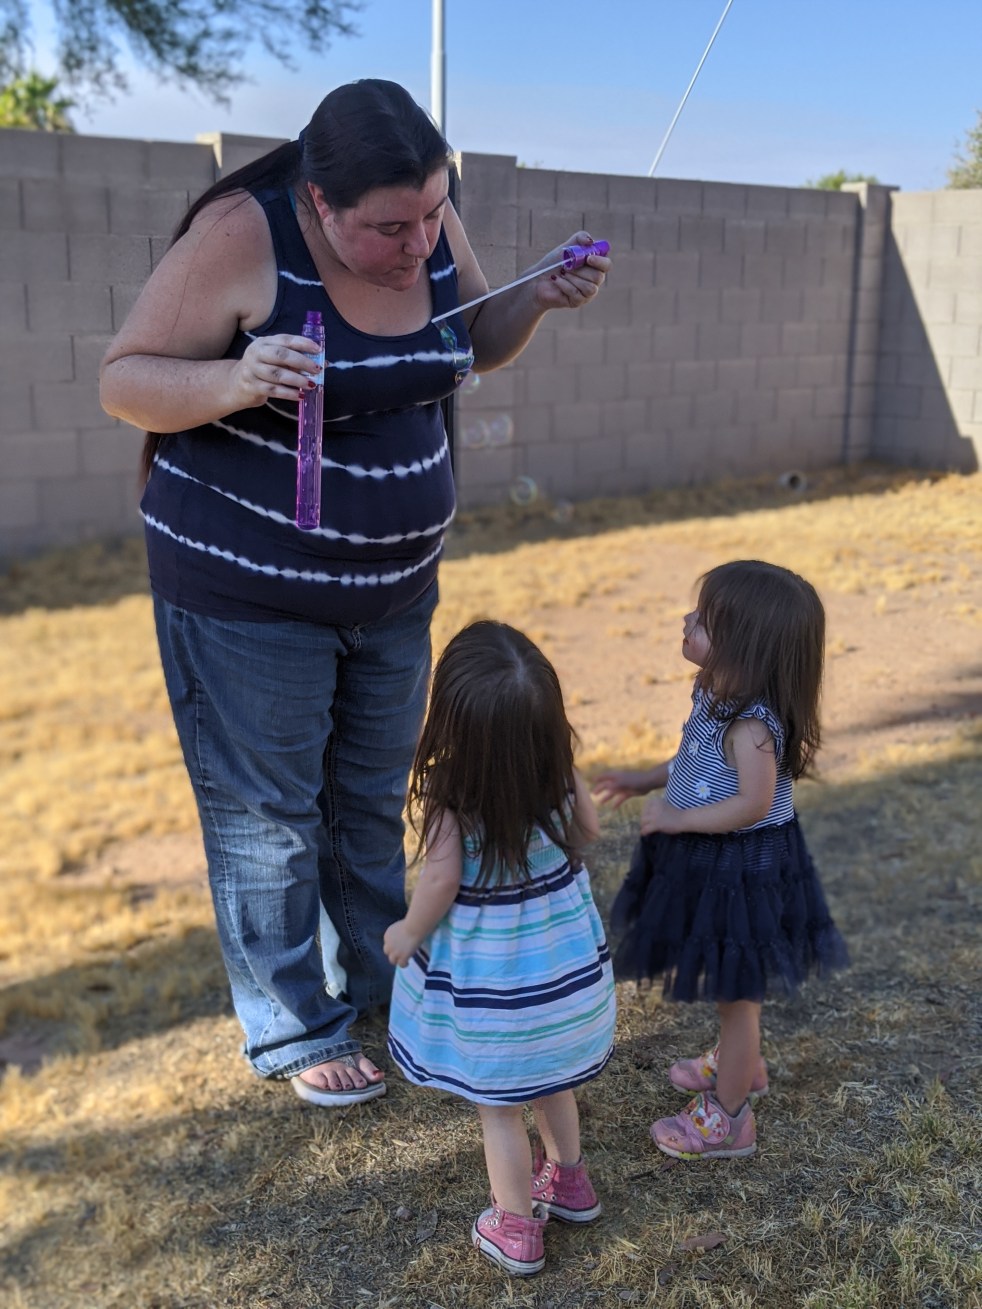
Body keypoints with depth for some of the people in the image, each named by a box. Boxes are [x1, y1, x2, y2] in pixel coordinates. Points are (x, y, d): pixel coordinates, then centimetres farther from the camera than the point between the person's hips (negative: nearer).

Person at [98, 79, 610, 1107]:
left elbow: (477, 344, 13)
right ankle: (293, 1030, 27)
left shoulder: (428, 227, -4)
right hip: (246, 593, -5)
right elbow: (123, 380, -17)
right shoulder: (243, 235, -21)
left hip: (392, 587, 6)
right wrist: (235, 380, -36)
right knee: (267, 818, 6)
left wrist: (545, 298, -8)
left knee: (374, 800, 20)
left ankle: (380, 974, 43)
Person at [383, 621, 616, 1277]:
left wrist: (406, 934, -3)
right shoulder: (559, 767, -16)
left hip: (489, 964, -5)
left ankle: (516, 1229, 34)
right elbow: (587, 831, 0)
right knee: (549, 1077, 29)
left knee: (500, 1106, 16)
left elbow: (441, 884, -21)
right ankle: (569, 1181, 50)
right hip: (564, 946, 5)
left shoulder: (445, 791, -29)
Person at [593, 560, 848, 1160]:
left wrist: (674, 818, -25)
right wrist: (648, 779, 10)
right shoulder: (718, 694, -2)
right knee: (732, 983, 28)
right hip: (712, 861, 9)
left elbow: (752, 804, -33)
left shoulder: (750, 724, -31)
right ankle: (742, 1063, 51)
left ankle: (728, 1117, 25)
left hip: (741, 869, -9)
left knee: (736, 988, 8)